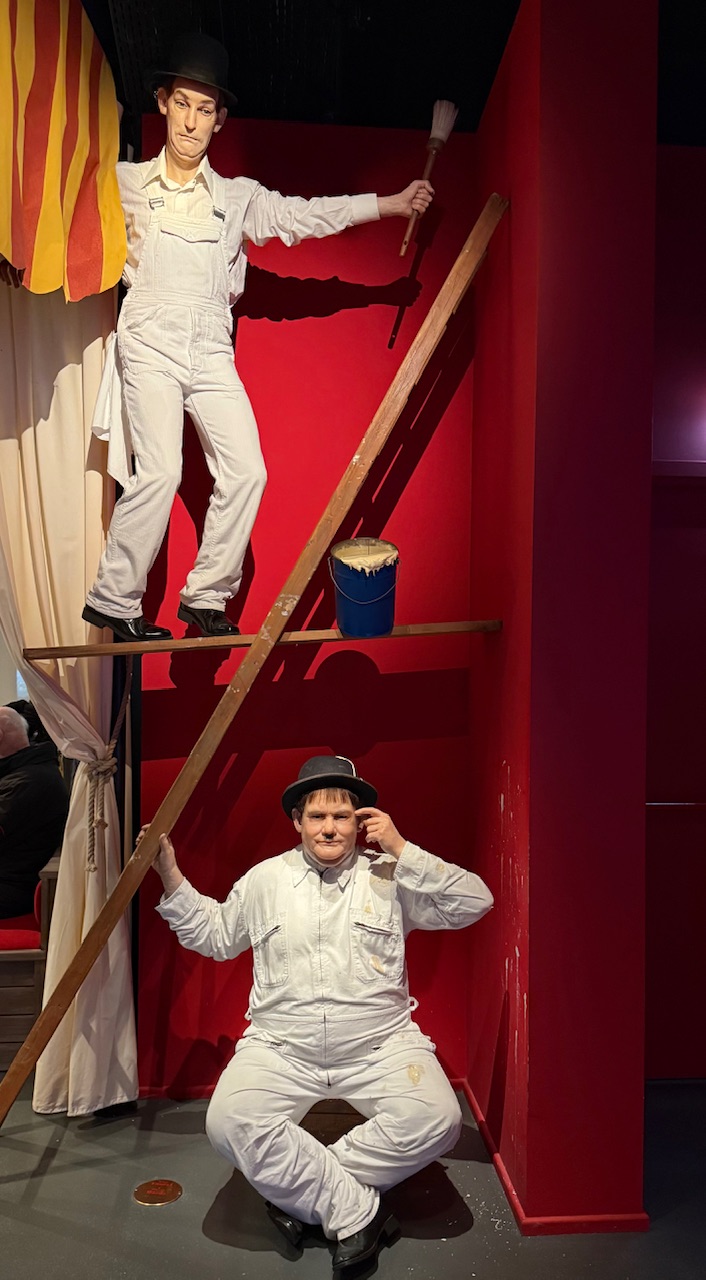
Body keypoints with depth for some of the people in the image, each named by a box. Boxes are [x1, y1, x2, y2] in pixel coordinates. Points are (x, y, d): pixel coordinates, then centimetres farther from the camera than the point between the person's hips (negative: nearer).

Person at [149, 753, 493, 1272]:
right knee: (229, 1124, -27)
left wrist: (402, 850, -12)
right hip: (281, 1048, 1)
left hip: (380, 1045, 0)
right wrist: (171, 875, 12)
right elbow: (214, 936, 22)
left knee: (436, 1121, -26)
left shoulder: (389, 877, 1)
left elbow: (475, 902, -5)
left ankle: (302, 1190, -8)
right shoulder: (264, 880, 8)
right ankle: (358, 1211, -12)